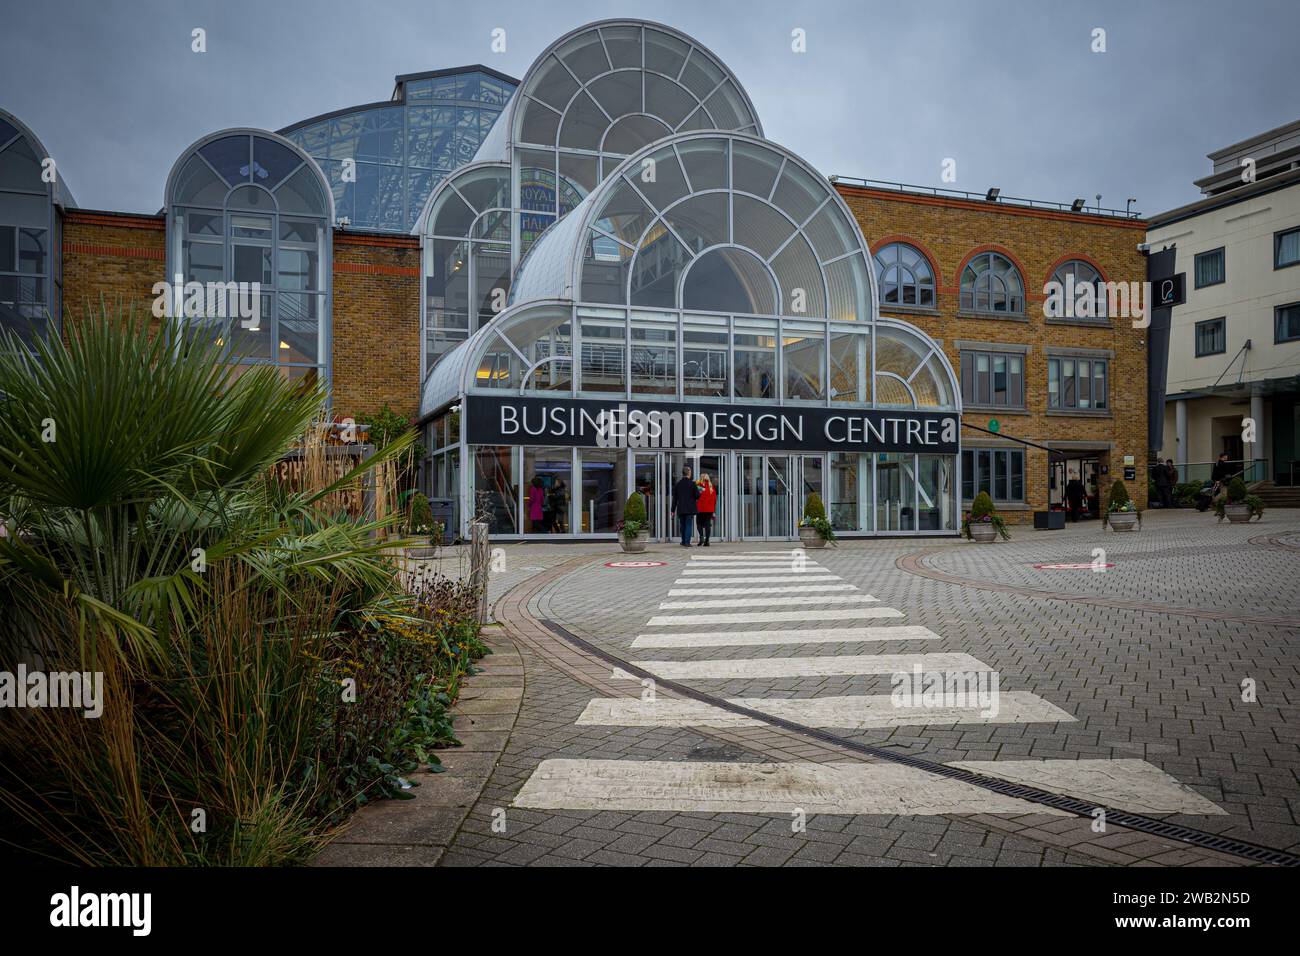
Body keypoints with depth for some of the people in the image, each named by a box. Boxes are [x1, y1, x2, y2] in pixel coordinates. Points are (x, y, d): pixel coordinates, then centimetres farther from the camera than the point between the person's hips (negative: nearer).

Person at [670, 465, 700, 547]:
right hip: (690, 509, -4)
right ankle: (687, 542, -7)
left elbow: (674, 498, 5)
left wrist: (673, 509, 9)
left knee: (683, 525, 16)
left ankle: (684, 541, 24)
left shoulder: (677, 484, 4)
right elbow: (697, 496, -9)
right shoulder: (692, 483, -8)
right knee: (689, 525, -1)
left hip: (680, 509, 4)